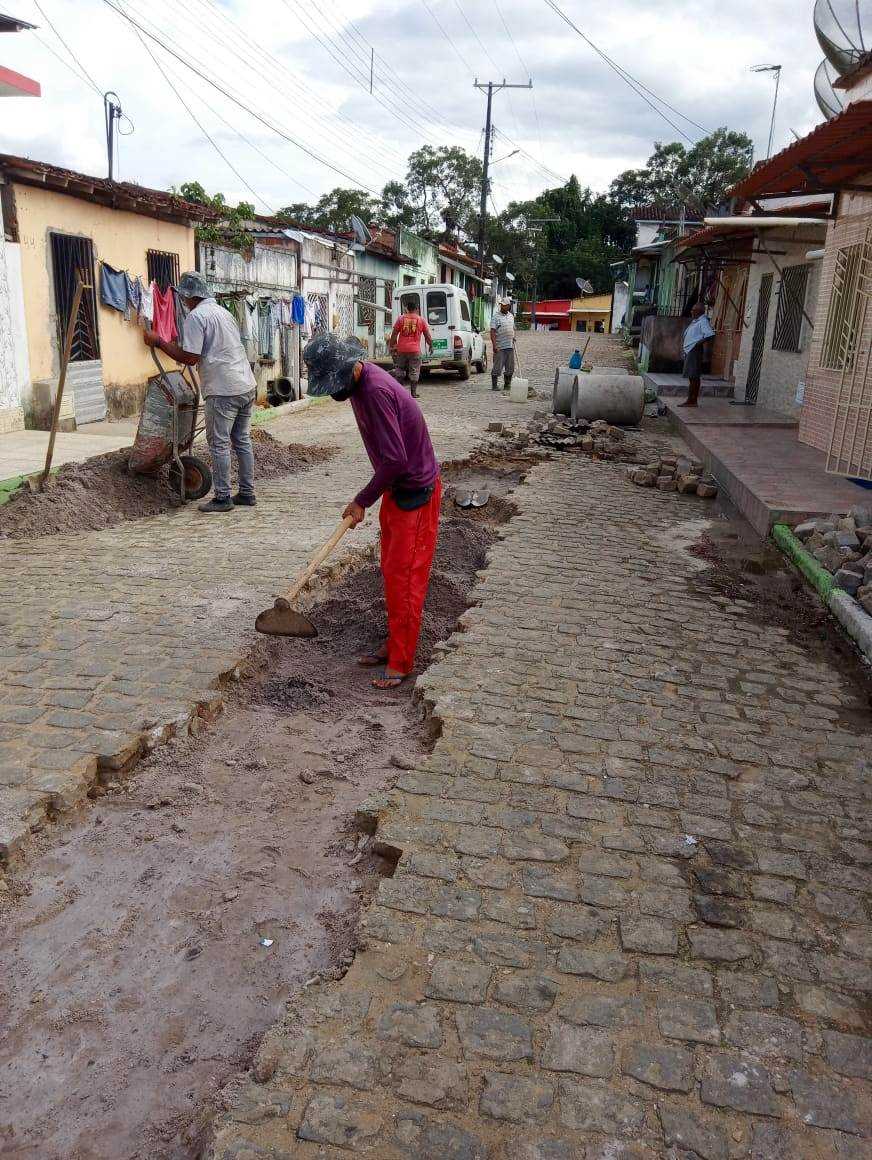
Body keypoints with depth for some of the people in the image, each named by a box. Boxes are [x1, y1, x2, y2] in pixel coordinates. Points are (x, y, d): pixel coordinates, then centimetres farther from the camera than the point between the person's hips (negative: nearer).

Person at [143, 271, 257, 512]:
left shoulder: (196, 316, -9)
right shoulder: (223, 311, 19)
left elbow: (190, 358, -14)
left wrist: (158, 342, -6)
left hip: (223, 390, -8)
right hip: (246, 386, 8)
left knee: (219, 444, -1)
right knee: (242, 440, 13)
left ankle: (222, 497, 2)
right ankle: (247, 493, 18)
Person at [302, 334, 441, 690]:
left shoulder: (375, 392, -26)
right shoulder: (360, 381, 5)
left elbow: (395, 460, -27)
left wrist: (363, 501, -16)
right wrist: (367, 497, 13)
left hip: (415, 492, -10)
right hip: (396, 487, 10)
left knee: (404, 575, -5)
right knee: (392, 571, 15)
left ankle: (400, 662, 4)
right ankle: (394, 644, 27)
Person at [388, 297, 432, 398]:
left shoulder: (401, 318, 2)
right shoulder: (421, 320, 0)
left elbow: (394, 334, 2)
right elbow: (428, 336, 4)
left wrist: (391, 346, 11)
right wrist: (430, 346, 20)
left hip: (401, 349, 1)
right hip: (415, 350, -1)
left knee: (399, 371, 13)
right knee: (414, 372, 4)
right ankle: (413, 392, 3)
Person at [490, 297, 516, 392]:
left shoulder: (511, 316, 13)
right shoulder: (496, 317, -6)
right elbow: (492, 332, -12)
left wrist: (513, 339, 16)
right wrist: (494, 345, -20)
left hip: (510, 346, 6)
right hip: (499, 347, -6)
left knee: (510, 368, 9)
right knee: (497, 367, -4)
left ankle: (507, 384, 19)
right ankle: (494, 385, 3)